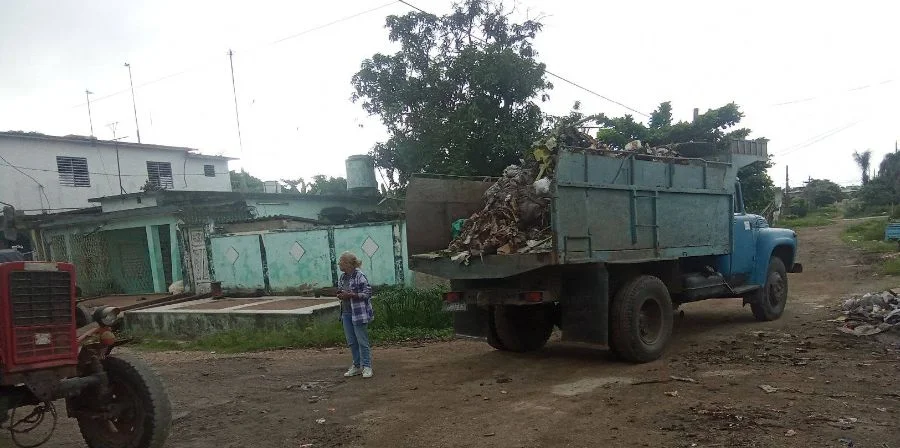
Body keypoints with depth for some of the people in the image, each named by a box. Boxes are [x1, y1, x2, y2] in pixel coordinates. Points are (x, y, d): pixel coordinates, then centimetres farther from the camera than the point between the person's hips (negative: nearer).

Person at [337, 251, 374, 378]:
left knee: (362, 341, -2)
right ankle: (357, 366, 23)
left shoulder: (360, 276, -14)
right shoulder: (343, 276, 12)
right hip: (346, 313, 8)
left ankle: (367, 367, 7)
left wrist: (350, 295, -21)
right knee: (351, 342, 12)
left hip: (359, 313, -8)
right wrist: (340, 295, 0)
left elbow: (367, 293, -17)